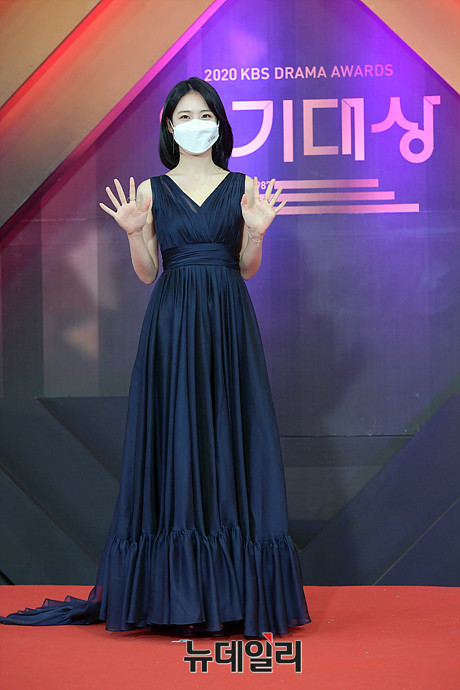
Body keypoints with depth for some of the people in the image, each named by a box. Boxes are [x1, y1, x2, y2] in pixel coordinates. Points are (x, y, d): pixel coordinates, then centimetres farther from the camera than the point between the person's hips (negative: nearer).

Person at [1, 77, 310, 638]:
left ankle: (236, 588, 7)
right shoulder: (151, 191, 7)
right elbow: (148, 273, 6)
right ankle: (175, 594, 4)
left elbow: (247, 267, 9)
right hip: (172, 323, -1)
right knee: (175, 438, -2)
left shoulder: (244, 187, 9)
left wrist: (256, 231, -9)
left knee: (230, 432, -1)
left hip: (228, 322, 1)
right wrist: (133, 232, -10)